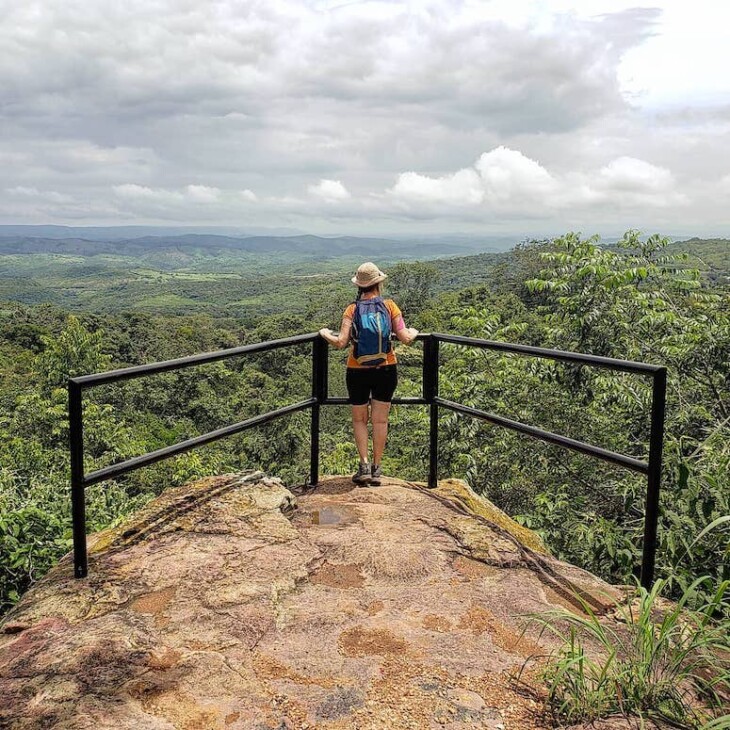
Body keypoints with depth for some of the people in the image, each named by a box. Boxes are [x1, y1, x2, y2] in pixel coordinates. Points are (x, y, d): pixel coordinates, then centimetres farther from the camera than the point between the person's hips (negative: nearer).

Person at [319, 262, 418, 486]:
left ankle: (364, 466, 5)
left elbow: (341, 342, -15)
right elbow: (405, 339, -8)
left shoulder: (352, 309, -7)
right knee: (380, 421, 10)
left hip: (357, 372, 0)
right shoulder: (390, 306, -5)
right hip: (386, 370, 1)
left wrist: (325, 333, 5)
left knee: (359, 420, 14)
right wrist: (413, 332, 14)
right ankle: (376, 469, 14)